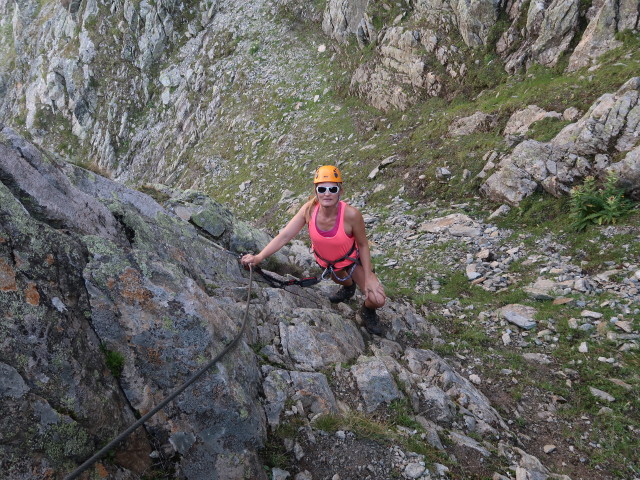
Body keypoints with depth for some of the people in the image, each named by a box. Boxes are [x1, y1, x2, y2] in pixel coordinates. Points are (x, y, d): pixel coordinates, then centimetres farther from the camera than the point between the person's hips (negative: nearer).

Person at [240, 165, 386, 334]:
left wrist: (368, 277, -20)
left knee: (377, 299, -14)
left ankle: (368, 311, 23)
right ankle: (348, 287, 71)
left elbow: (362, 244, -21)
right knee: (337, 278, 34)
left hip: (351, 258, -3)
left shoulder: (351, 214, -37)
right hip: (325, 259, 3)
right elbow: (284, 235, -29)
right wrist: (258, 257, -39)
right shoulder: (310, 209, -31)